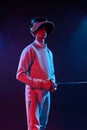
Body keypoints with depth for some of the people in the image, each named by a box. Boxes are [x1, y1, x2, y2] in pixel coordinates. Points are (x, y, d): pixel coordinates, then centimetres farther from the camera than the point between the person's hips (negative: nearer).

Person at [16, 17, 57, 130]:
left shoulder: (49, 52, 15)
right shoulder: (30, 50, -7)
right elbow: (20, 75, -15)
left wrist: (52, 83, 0)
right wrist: (42, 83, -20)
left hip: (46, 93, 7)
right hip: (34, 92, -7)